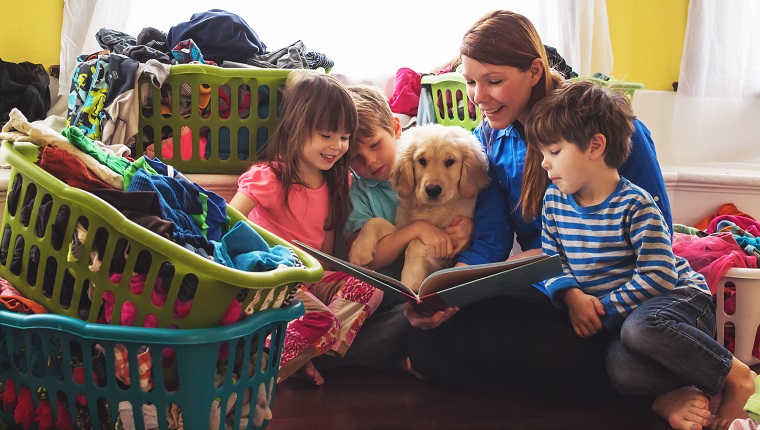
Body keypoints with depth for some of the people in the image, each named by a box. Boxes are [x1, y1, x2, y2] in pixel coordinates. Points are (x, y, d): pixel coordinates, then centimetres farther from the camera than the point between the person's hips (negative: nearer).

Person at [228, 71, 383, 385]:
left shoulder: (336, 181, 8)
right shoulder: (268, 177, -12)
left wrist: (323, 273, -3)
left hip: (312, 279, 7)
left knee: (370, 288, -16)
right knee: (321, 320, -31)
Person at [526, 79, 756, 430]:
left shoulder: (634, 205, -15)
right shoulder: (554, 201, 4)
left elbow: (658, 276, -19)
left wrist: (604, 310, -20)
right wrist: (572, 296, -14)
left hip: (678, 298, -4)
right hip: (613, 318, 4)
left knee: (639, 327, -40)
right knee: (619, 368, -31)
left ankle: (734, 375, -18)